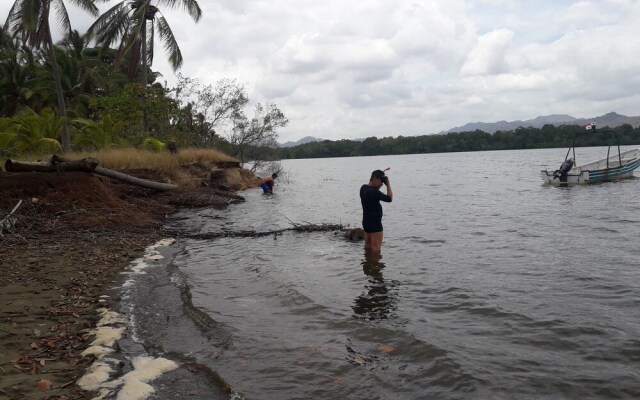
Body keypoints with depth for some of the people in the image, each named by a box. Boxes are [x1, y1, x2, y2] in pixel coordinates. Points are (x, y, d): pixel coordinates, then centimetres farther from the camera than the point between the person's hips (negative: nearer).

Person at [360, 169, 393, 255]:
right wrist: (388, 185, -11)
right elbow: (389, 198, -18)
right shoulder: (374, 192, -23)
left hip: (366, 222, 9)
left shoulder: (363, 188, 4)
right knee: (376, 248, -4)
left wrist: (379, 186, 7)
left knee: (368, 246, 15)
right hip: (375, 223, -9)